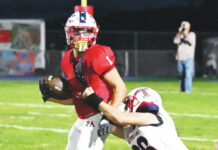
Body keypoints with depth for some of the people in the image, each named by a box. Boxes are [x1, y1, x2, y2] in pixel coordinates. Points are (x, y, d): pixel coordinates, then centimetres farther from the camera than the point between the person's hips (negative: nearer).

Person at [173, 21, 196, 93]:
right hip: (180, 58, 4)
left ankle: (188, 90, -17)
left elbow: (191, 42, -12)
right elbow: (175, 41, -3)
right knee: (181, 75, 5)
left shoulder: (192, 34, 6)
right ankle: (182, 90, 11)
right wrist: (179, 33, -12)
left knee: (188, 75, -14)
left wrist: (186, 34, -15)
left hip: (188, 58, -4)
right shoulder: (180, 35, 15)